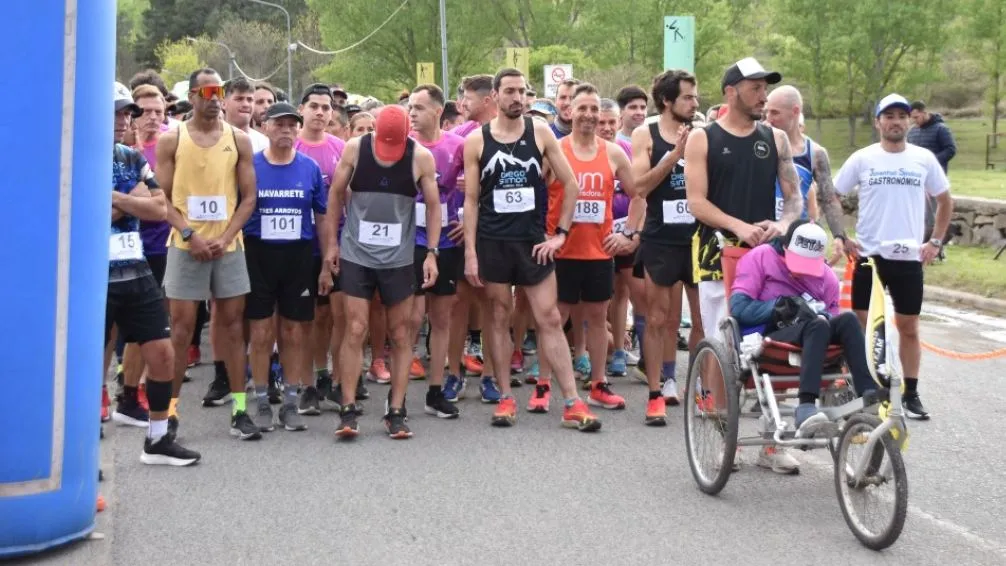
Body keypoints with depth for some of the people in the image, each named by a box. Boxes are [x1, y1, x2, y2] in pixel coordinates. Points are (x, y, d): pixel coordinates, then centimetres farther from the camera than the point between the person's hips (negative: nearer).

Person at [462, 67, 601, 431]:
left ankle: (572, 404, -1)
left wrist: (560, 233, -1)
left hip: (533, 241, 0)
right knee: (499, 318, 7)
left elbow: (571, 185, 6)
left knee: (550, 319, -1)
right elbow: (471, 200, 2)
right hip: (492, 242, 0)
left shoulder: (540, 133, 2)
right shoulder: (476, 141, 1)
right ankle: (505, 399, 16)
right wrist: (470, 253, -4)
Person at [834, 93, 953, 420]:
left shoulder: (924, 159, 2)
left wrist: (936, 241, 6)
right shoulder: (862, 159, -2)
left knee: (908, 328, 7)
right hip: (868, 256, -1)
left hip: (909, 258, 1)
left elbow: (945, 201, 13)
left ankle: (911, 394, 16)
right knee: (859, 325, 4)